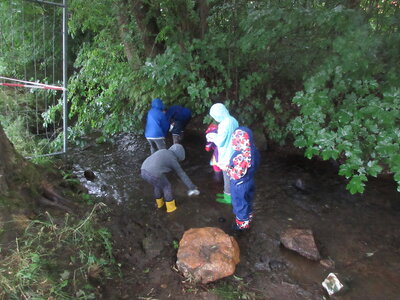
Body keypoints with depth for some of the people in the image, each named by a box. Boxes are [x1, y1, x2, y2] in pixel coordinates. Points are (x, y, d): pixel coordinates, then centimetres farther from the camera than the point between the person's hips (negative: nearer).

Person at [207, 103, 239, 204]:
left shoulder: (224, 125, -27)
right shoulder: (233, 120, 1)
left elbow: (220, 142, -22)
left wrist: (213, 137, -4)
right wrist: (216, 136, 7)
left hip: (226, 156, -8)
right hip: (233, 154, 8)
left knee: (227, 176, 8)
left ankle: (228, 197, 24)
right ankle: (228, 193, 37)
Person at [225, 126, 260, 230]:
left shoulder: (241, 156, -36)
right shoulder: (253, 151, -8)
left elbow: (237, 174, -29)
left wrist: (226, 168, -16)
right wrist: (231, 164, 5)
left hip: (240, 185, -8)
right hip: (249, 182, 8)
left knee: (240, 204, 15)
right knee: (247, 202, 27)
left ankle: (242, 224, 35)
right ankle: (248, 218, 49)